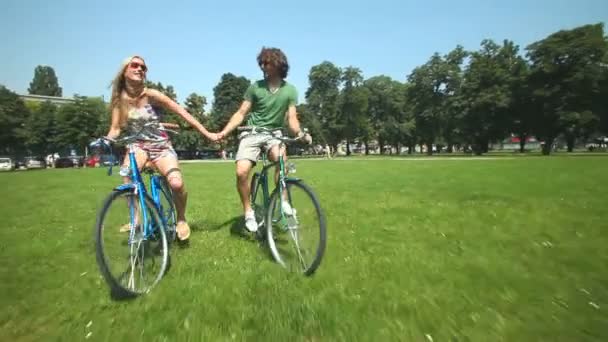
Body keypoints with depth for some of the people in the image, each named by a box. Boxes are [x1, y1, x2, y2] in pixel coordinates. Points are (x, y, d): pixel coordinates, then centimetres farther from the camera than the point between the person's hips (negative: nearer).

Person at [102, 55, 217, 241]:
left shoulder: (151, 95, -10)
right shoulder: (119, 100, 1)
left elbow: (182, 112, -11)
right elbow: (115, 129, 0)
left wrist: (207, 133, -14)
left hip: (160, 145, -3)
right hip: (138, 145, 3)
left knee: (176, 183, -28)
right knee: (127, 175, -32)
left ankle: (181, 219, 1)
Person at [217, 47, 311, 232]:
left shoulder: (290, 90, 0)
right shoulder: (255, 87, -2)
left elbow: (292, 117, -6)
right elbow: (241, 114, -1)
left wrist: (300, 133, -28)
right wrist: (224, 132, -13)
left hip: (274, 133, 0)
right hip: (252, 134, 0)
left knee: (281, 159, -33)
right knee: (242, 172, -20)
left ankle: (282, 200, -13)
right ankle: (248, 212, -1)